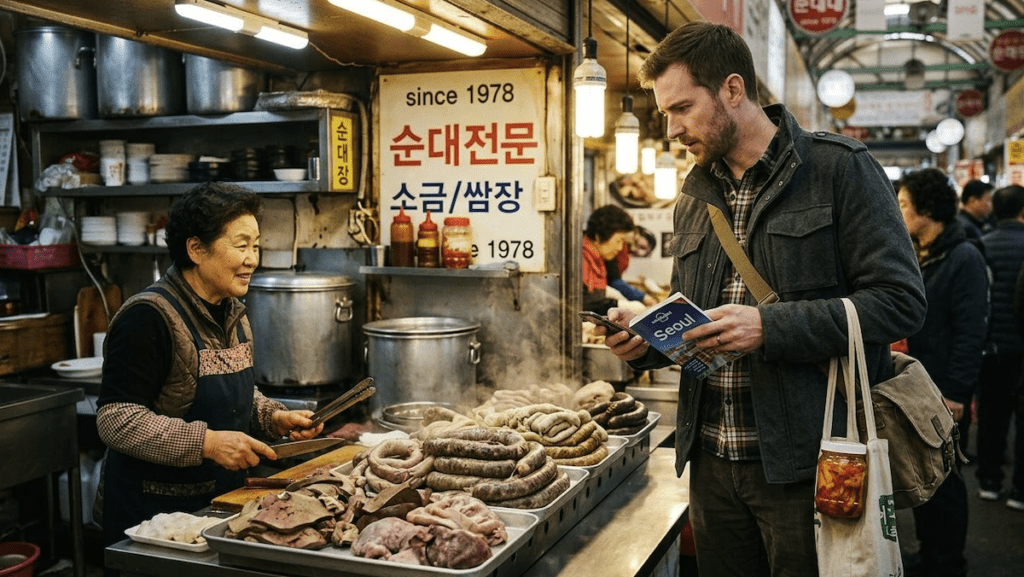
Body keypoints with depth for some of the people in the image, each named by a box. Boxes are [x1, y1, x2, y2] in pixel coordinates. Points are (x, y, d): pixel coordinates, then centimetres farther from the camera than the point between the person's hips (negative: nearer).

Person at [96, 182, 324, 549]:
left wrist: (274, 418, -1)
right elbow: (116, 420, -23)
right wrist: (206, 443, -28)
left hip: (225, 499, 8)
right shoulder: (148, 316, -20)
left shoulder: (232, 313, 7)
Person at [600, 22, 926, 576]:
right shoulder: (694, 198, 12)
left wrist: (771, 327, -22)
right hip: (711, 461, 6)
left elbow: (901, 301, -13)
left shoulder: (839, 169, -7)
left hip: (804, 461, -6)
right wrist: (647, 339, -1)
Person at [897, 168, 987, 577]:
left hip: (943, 394, -7)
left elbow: (971, 332, -16)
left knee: (942, 481, 3)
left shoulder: (964, 259, -11)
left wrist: (956, 393, -19)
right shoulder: (910, 256, 12)